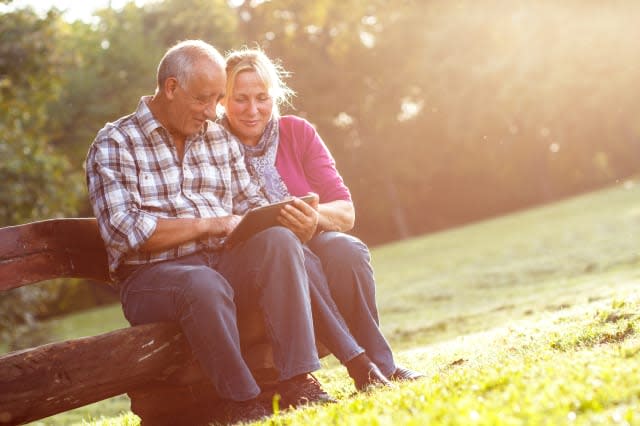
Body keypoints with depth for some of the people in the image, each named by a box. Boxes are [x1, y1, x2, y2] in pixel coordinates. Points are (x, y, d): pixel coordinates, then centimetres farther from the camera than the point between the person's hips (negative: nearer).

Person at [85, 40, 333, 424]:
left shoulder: (218, 138, 17)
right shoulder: (114, 145, -3)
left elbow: (251, 203, 19)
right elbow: (125, 232, -14)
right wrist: (211, 224, -15)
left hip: (223, 263, 5)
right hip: (152, 274, -5)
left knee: (280, 240, -26)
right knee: (204, 284, -39)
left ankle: (298, 382, -31)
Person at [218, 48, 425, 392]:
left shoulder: (297, 132, 4)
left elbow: (346, 212, -3)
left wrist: (315, 217, -27)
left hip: (310, 243, 3)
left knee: (346, 250, -30)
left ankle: (380, 367, -25)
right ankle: (361, 365, -35)